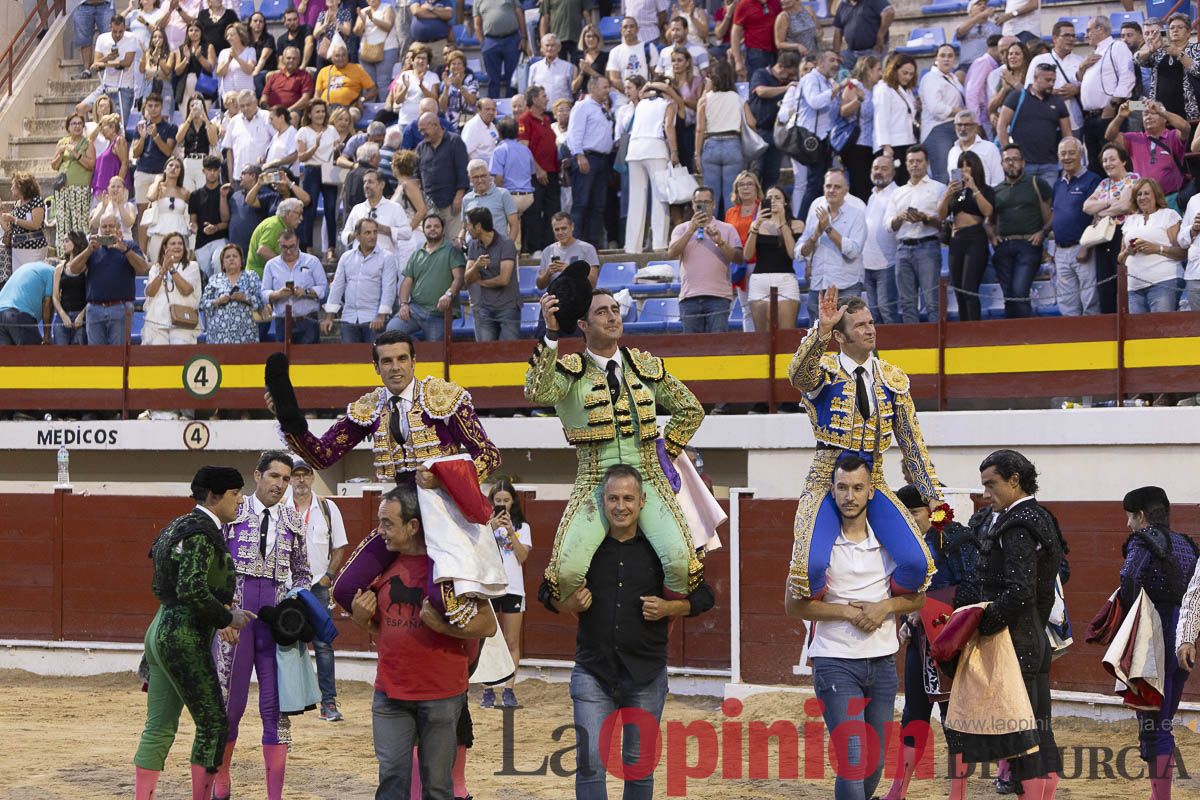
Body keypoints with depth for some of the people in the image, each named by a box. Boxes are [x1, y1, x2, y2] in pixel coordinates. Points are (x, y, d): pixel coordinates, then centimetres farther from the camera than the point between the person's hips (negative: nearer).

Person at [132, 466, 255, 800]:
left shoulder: (179, 527, 16)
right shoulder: (202, 532, -15)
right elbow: (191, 588, -25)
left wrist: (218, 616, 14)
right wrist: (226, 617, -12)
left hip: (161, 631, 10)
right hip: (185, 638, -10)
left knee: (159, 727, 9)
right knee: (213, 723, 0)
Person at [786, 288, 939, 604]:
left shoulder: (892, 378, 9)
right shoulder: (824, 369, -4)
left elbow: (912, 442, 13)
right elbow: (798, 375, -29)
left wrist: (933, 496, 10)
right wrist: (821, 329, -42)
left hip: (873, 484, 4)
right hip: (827, 481, -4)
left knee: (917, 564, -16)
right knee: (810, 566, -26)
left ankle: (879, 613, 10)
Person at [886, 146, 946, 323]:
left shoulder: (938, 188, 8)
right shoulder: (898, 193, 22)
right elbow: (888, 223, 14)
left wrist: (925, 218, -17)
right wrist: (900, 218, -6)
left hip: (927, 247, -5)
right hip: (903, 248, 5)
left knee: (932, 301, -12)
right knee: (907, 301, 3)